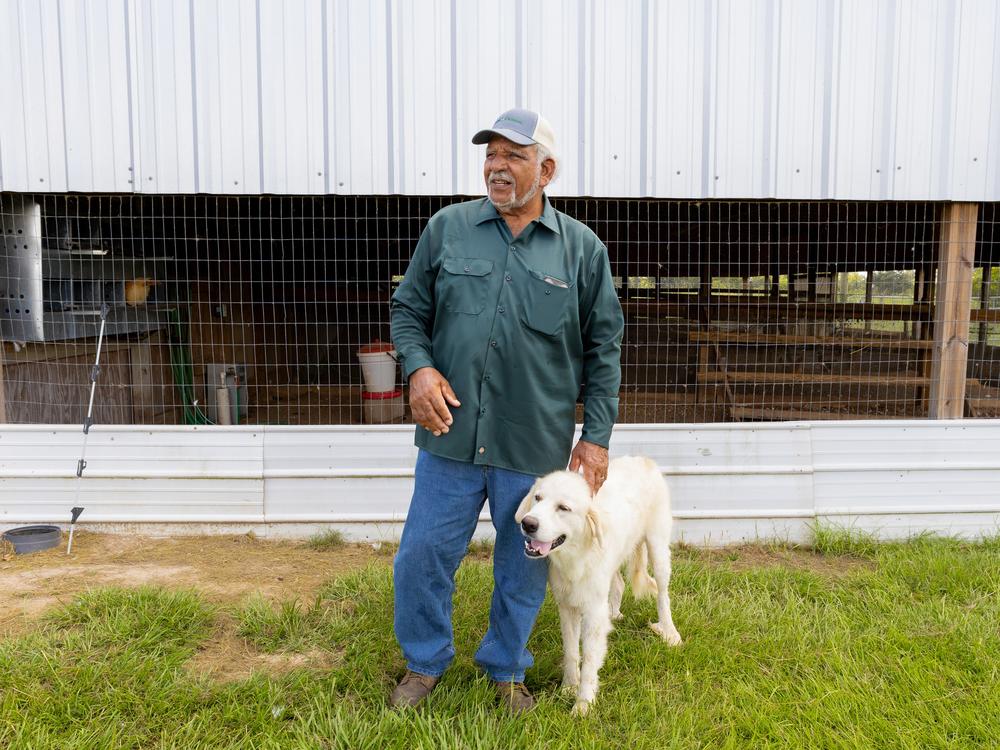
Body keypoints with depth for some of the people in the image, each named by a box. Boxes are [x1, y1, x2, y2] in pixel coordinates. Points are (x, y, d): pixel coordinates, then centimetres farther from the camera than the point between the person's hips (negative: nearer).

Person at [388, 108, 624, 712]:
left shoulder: (583, 249, 1)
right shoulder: (448, 228, 3)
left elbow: (603, 349, 4)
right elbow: (408, 310, 9)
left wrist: (596, 436, -1)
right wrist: (419, 367, -11)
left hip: (537, 447, 0)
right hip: (451, 437, 1)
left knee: (523, 570, 14)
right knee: (422, 558, 10)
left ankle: (506, 667, 40)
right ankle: (425, 662, 37)